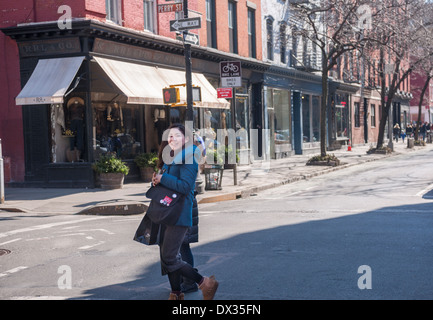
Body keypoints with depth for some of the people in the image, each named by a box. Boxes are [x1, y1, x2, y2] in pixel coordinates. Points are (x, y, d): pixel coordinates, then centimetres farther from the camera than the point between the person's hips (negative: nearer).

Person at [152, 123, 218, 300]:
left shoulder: (188, 158, -12)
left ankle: (205, 283, 2)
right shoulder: (169, 159, 14)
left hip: (179, 215, -9)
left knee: (169, 258, -11)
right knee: (166, 256, 12)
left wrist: (162, 178, -17)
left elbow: (185, 186, -22)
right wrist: (156, 181, -3)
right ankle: (176, 294, 24)